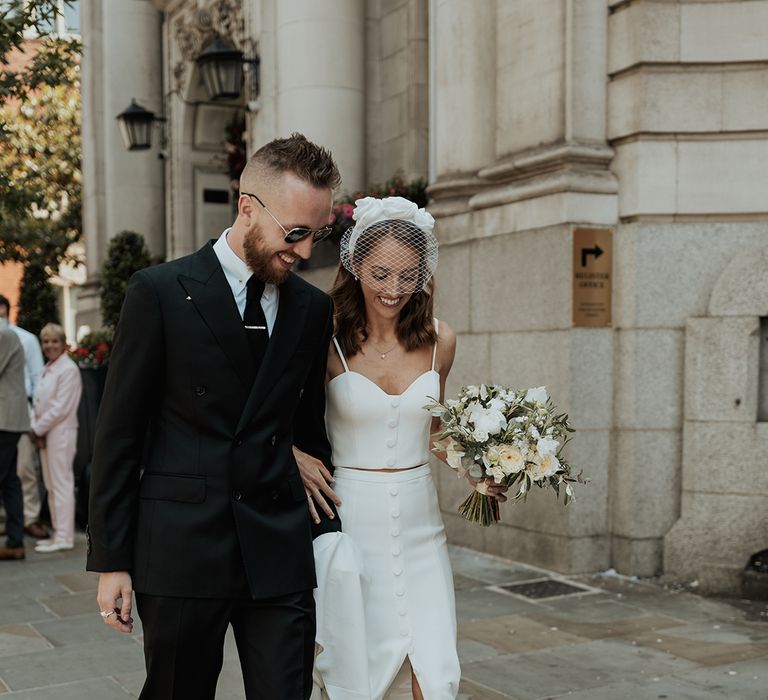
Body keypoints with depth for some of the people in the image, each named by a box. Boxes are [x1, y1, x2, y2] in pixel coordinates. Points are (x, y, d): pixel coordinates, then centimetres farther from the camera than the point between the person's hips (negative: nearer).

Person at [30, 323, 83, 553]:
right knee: (51, 486, 11)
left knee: (61, 484, -6)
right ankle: (59, 532, 18)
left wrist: (38, 428, -11)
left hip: (60, 433, -9)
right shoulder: (46, 370, 16)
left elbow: (61, 407, -16)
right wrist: (36, 429, 1)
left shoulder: (68, 369, -10)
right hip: (45, 434, 9)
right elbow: (40, 403, 16)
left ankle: (64, 537, -3)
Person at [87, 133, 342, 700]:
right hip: (179, 551, -3)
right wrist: (111, 562, -4)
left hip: (280, 555, 3)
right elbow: (118, 433, -4)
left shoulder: (313, 309, 7)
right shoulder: (159, 293, -6)